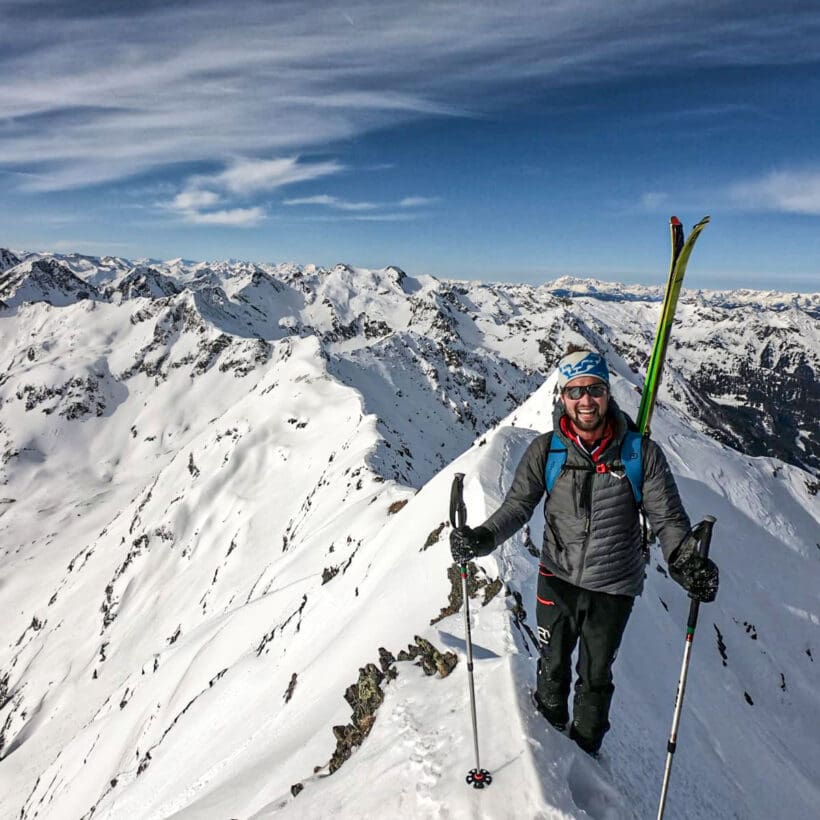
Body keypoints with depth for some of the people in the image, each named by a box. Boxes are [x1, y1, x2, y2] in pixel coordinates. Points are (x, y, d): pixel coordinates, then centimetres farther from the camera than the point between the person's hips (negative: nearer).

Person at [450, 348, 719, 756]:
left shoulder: (641, 452, -14)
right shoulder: (546, 450, -12)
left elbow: (667, 517, -9)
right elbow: (518, 505, -9)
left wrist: (688, 562, -26)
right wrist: (482, 538, -25)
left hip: (614, 588, -1)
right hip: (557, 578, 1)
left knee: (595, 678, 19)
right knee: (552, 665, 23)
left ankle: (586, 750, 48)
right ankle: (550, 731, 54)